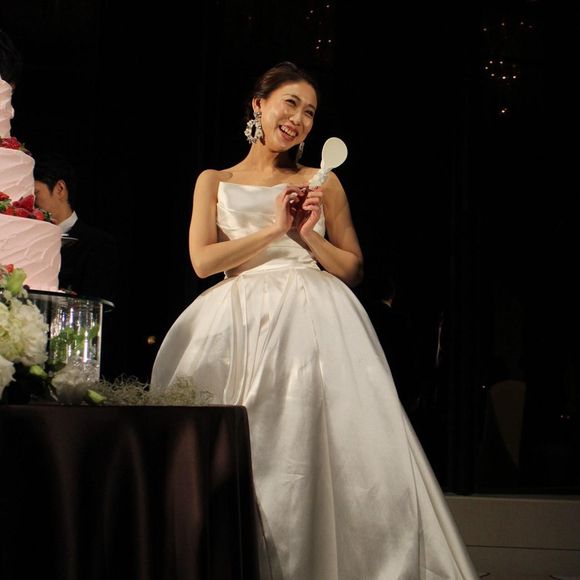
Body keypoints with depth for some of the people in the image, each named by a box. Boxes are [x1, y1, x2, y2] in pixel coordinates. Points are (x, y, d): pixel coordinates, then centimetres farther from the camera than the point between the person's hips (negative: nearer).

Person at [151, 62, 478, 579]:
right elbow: (203, 260, 2)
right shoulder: (214, 181, 17)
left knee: (316, 447, -15)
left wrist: (308, 235, -2)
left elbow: (353, 269, 14)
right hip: (240, 324, 0)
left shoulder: (322, 182, 16)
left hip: (313, 319, 0)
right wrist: (274, 230, -3)